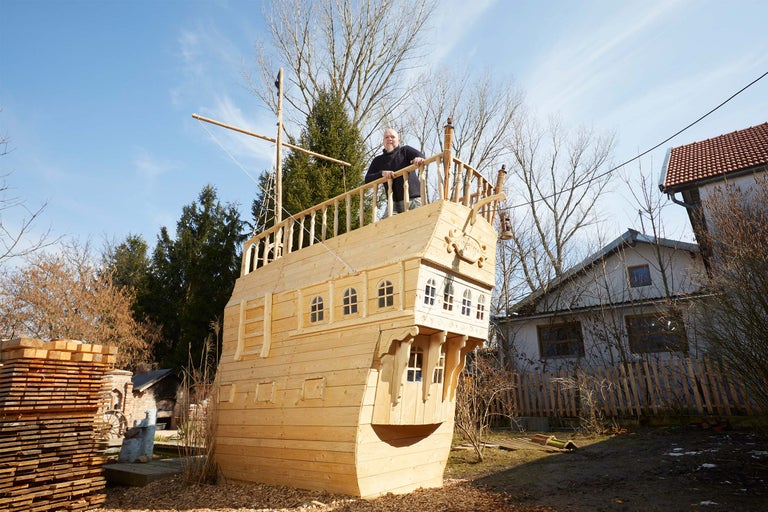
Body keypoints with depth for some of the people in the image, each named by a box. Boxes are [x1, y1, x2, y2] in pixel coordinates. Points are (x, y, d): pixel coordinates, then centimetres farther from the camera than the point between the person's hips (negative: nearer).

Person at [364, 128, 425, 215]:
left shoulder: (405, 150, 12)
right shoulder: (378, 161, 17)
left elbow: (420, 155, -9)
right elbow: (367, 180, 7)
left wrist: (419, 159, -35)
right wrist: (382, 173, -12)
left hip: (413, 199, -2)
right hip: (394, 202, 2)